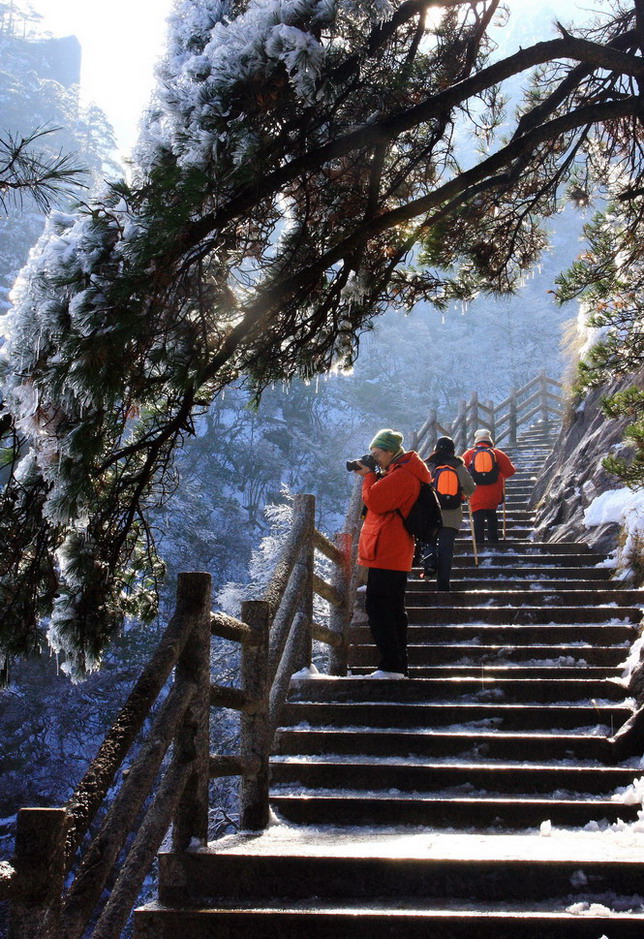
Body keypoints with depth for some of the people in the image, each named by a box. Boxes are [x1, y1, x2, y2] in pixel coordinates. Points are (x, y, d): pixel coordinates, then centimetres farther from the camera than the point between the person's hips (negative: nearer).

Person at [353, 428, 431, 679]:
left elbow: (375, 501, -20)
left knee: (378, 607, -11)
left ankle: (391, 666, -12)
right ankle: (399, 667, 19)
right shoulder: (401, 471, 20)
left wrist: (368, 476, -7)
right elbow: (382, 499, 24)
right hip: (396, 555, 11)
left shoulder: (402, 475, -15)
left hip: (386, 552, -11)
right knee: (393, 609, 14)